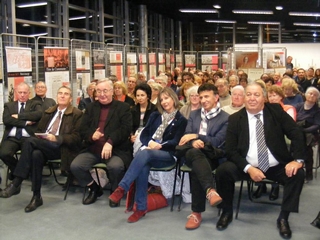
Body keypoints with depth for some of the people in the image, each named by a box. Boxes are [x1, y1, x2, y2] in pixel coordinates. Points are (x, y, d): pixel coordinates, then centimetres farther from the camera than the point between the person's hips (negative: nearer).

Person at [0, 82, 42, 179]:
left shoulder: (35, 104, 15)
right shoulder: (9, 105, 19)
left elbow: (39, 114, -9)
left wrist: (19, 116, -7)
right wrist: (25, 122, -7)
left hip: (28, 138, -2)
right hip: (11, 138, 2)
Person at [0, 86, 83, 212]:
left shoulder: (77, 114, 6)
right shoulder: (48, 112, 25)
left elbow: (76, 137, -4)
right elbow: (39, 130, 25)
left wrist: (56, 138, -17)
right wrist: (39, 137, 0)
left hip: (61, 147, -5)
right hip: (43, 146, 5)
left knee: (30, 141, -29)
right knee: (36, 154, -34)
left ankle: (16, 183, -26)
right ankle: (36, 196, -28)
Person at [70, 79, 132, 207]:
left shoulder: (123, 107, 5)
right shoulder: (91, 107, 18)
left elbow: (126, 128, -8)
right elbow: (83, 129, 12)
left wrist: (110, 142, -23)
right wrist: (91, 135, -13)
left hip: (116, 149, -4)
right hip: (93, 149, 4)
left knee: (116, 166, -34)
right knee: (75, 166, -19)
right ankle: (94, 188, 9)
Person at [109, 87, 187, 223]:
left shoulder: (181, 120, 8)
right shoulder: (155, 116, 23)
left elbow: (175, 142, -2)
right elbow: (144, 134, 14)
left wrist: (160, 145, -18)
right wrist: (149, 143, -8)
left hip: (168, 154, -3)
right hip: (149, 150, 3)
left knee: (144, 153, -37)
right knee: (143, 167, -34)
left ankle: (122, 188, -42)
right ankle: (141, 207, -31)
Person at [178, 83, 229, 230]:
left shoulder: (225, 118, 5)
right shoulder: (194, 114, 21)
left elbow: (217, 142, -6)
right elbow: (187, 136, 11)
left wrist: (196, 136, -13)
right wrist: (193, 142, -14)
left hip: (211, 156, -2)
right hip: (193, 153, 2)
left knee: (196, 170, -39)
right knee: (194, 152, -39)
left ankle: (196, 213, -36)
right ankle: (210, 190, -60)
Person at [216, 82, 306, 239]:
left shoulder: (276, 110, -1)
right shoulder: (235, 118, -2)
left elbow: (297, 134, -3)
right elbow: (231, 150, -6)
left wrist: (298, 160, -18)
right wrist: (248, 168, -20)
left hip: (276, 167, 1)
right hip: (248, 167, 0)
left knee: (298, 173, -24)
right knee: (223, 170, -24)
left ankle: (283, 217, -6)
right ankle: (227, 211, 1)